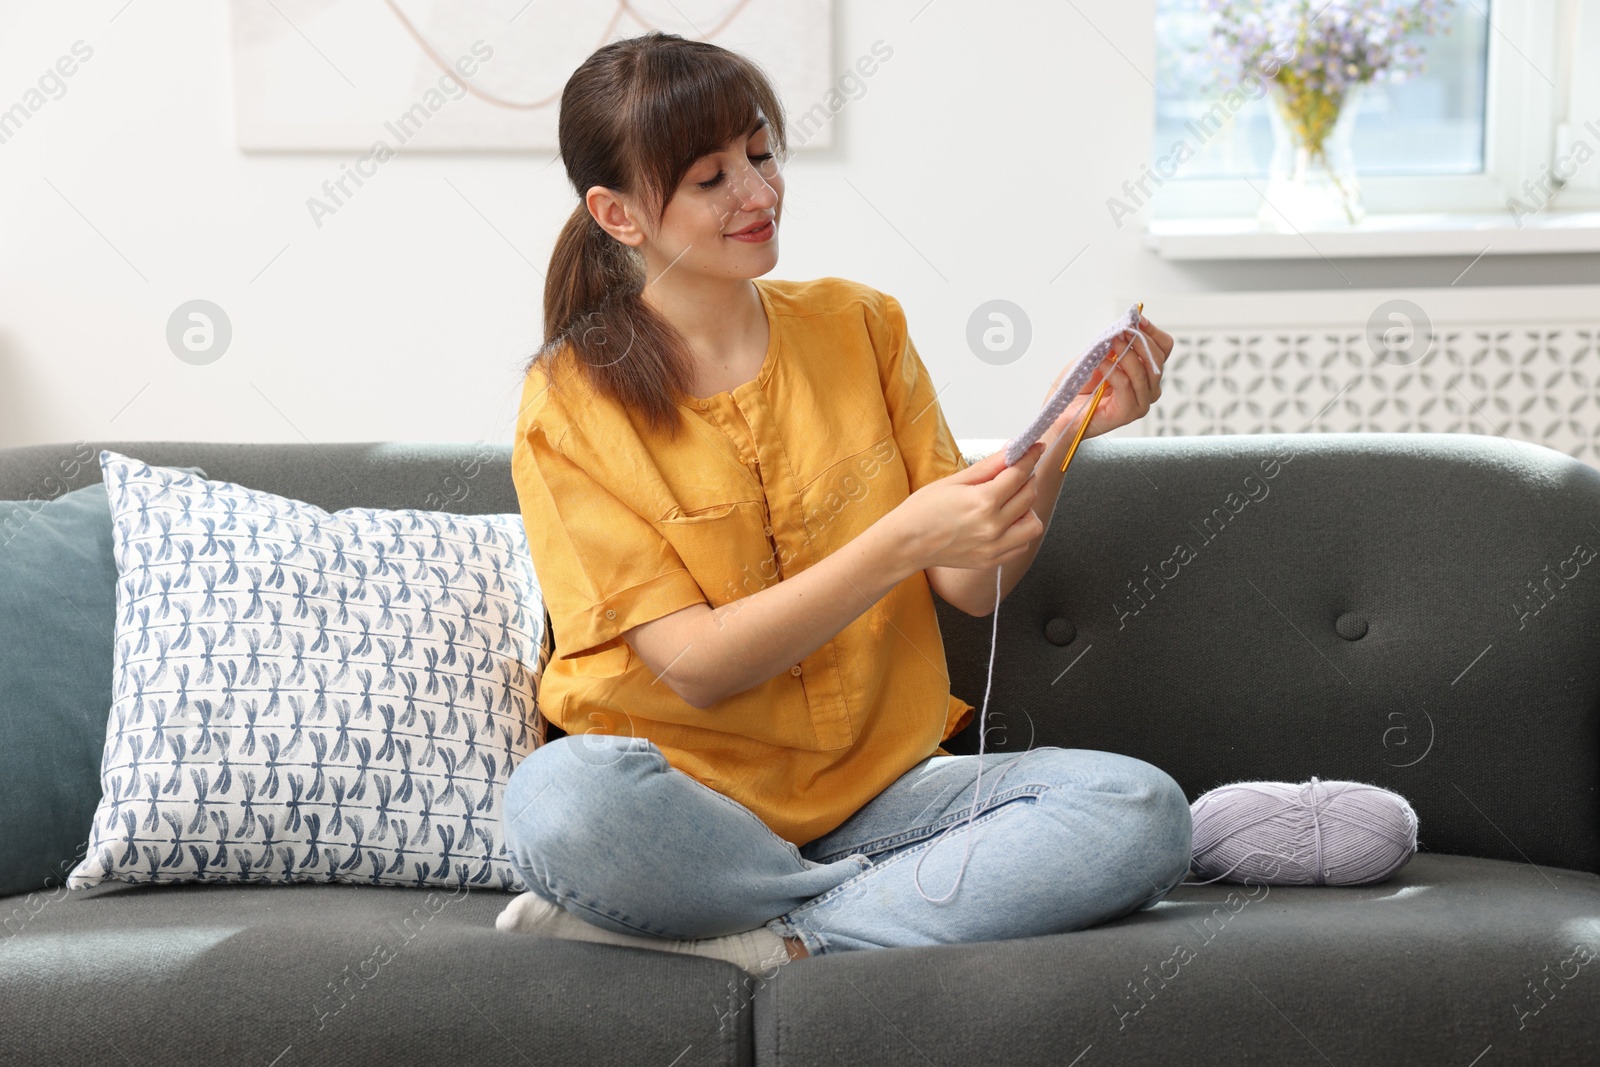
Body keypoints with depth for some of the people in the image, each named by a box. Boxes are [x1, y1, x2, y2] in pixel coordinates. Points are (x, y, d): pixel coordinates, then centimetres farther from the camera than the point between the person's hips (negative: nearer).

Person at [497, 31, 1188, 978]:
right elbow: (695, 667, -14)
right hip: (689, 802, -3)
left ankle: (746, 941, -20)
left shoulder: (861, 325, 6)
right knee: (560, 798, -37)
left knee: (1141, 808, -21)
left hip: (874, 786, 4)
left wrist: (1059, 439, -14)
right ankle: (961, 887, -19)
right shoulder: (574, 402, -6)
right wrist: (902, 540, -24)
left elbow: (976, 585, 4)